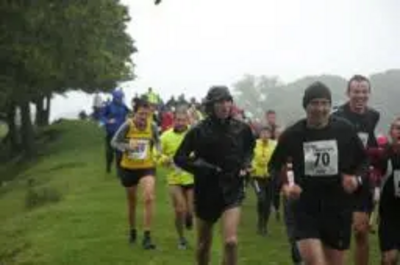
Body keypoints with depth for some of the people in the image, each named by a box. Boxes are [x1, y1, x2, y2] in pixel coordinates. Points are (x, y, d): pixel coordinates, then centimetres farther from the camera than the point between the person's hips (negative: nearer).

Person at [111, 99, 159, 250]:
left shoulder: (152, 127, -11)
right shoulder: (127, 126, -16)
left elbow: (157, 142, 7)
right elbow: (114, 142, -12)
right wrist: (127, 147, -30)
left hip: (147, 168, 0)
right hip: (128, 168, 0)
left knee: (149, 198, -20)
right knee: (132, 201, 17)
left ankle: (147, 236, -15)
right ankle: (132, 231, 41)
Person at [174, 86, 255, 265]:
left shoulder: (241, 129, -3)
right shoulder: (199, 131, -11)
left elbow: (249, 148, 19)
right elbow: (179, 158, -3)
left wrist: (246, 164, 1)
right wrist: (199, 166, -18)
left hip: (232, 190, 0)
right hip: (206, 191, 0)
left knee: (231, 242, -18)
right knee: (204, 245, 15)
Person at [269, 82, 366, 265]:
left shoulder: (345, 130, -5)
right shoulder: (292, 135, -5)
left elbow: (363, 160, 9)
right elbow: (274, 166, 9)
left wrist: (356, 178, -10)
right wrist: (285, 186, -8)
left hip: (339, 208, 2)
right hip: (306, 208, -1)